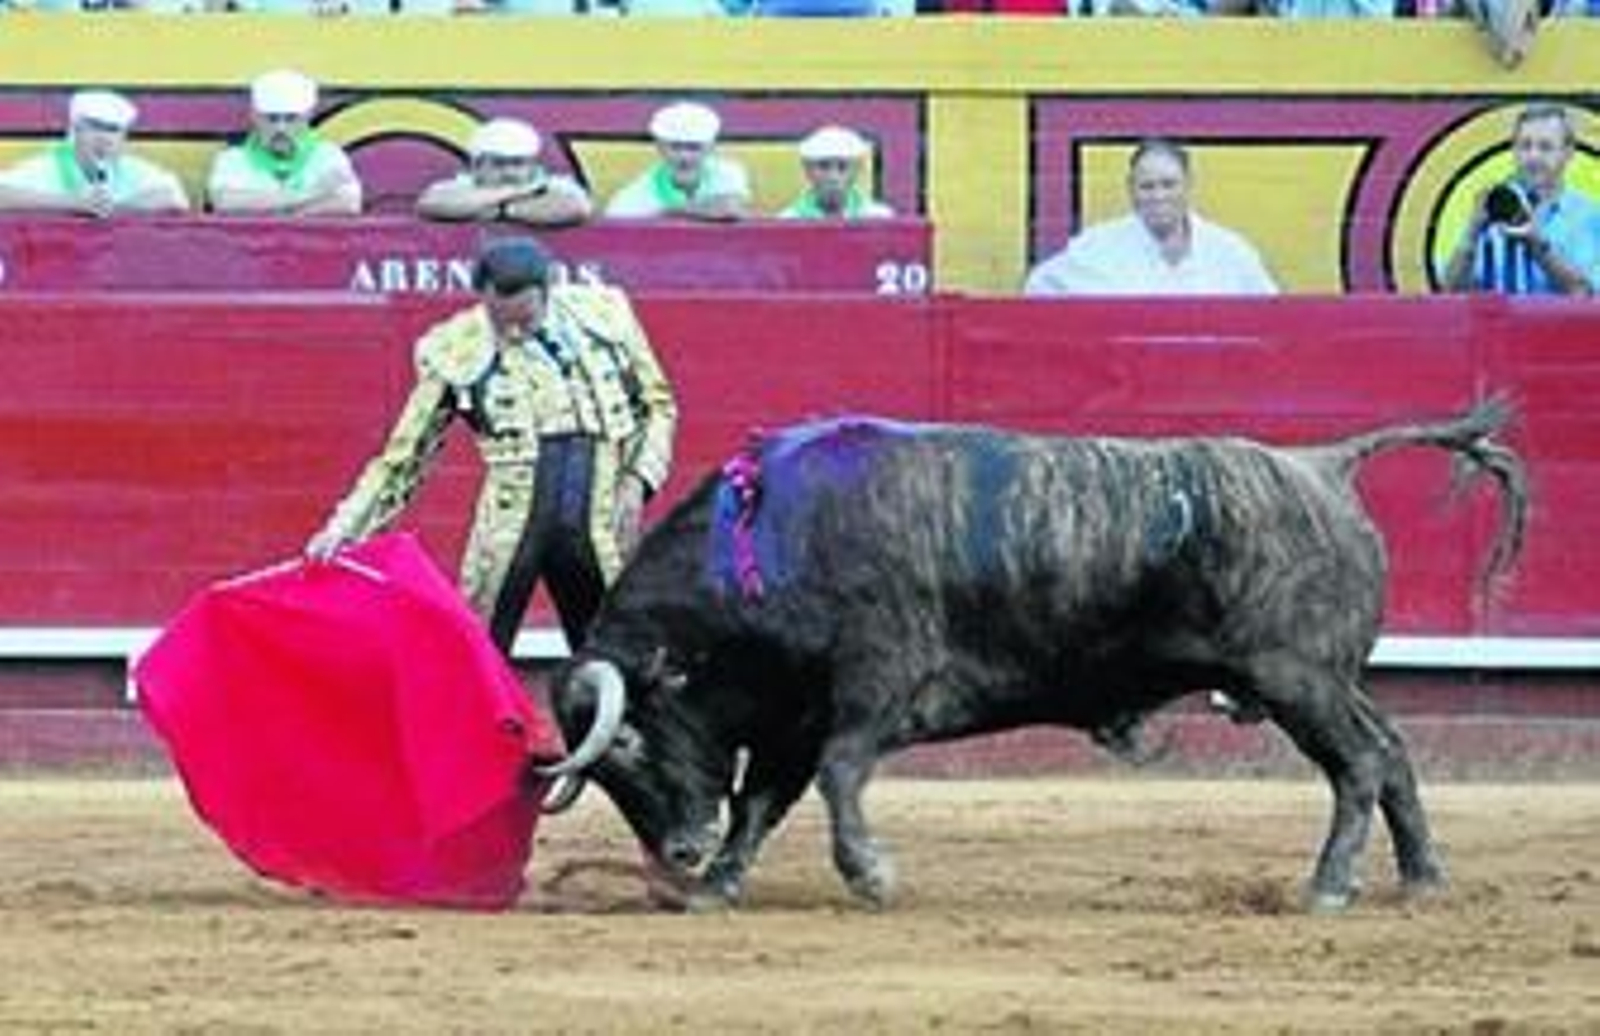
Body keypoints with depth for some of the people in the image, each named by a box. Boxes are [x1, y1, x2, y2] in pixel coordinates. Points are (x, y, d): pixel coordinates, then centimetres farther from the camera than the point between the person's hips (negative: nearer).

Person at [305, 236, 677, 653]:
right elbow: (403, 457, 4)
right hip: (513, 521, -2)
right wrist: (346, 526, -7)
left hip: (601, 522, 2)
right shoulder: (455, 351, -4)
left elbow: (658, 406, 15)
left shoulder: (603, 314, 2)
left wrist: (638, 478, -1)